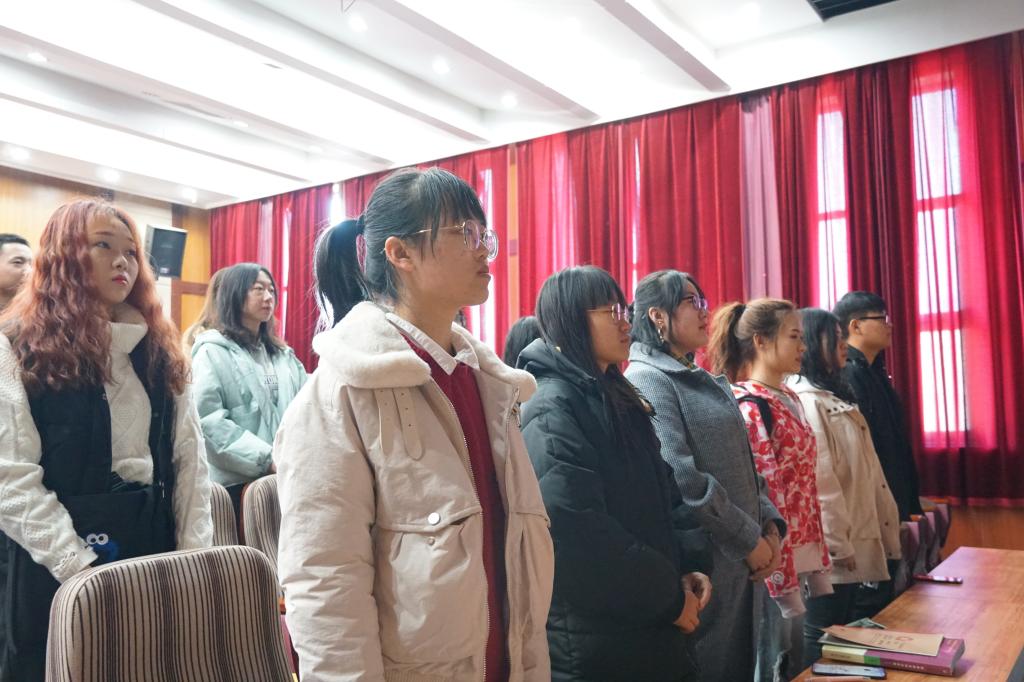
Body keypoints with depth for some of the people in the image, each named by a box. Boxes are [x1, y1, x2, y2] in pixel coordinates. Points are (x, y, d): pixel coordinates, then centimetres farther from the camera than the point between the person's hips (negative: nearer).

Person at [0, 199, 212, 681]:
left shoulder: (157, 349, 9)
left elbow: (191, 460, 6)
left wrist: (195, 554, -2)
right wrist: (81, 567, -18)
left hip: (154, 542, 5)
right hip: (56, 567, -4)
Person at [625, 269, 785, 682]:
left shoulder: (708, 382, 15)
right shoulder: (645, 381, -13)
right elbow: (683, 480, -22)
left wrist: (770, 525, 2)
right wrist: (751, 539, -15)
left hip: (743, 564, 9)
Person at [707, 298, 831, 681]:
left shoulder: (790, 400, 12)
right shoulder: (749, 408, -16)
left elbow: (805, 492, 14)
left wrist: (818, 568, 13)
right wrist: (786, 585, -19)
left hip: (799, 564, 9)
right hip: (773, 572, -9)